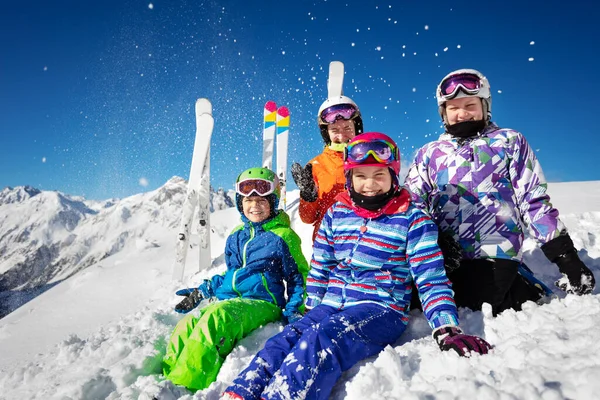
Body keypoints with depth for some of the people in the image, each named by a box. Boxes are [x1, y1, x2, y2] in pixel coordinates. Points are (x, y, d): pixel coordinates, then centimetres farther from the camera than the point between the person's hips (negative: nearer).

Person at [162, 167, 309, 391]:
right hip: (226, 299, 6)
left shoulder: (283, 236, 2)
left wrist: (295, 311, -6)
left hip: (261, 302, -6)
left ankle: (187, 385, -39)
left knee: (216, 318, -37)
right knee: (187, 325, -25)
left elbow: (298, 275, 6)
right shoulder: (235, 236, 21)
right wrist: (202, 292, 24)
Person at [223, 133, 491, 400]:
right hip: (331, 305, 5)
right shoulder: (336, 213, 9)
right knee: (284, 340, -24)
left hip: (381, 307, -4)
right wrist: (311, 308, 15)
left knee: (322, 339, -35)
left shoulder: (412, 218, -2)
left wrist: (447, 330, -14)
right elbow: (320, 267, 18)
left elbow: (431, 278, -4)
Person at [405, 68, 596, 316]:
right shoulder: (429, 153, 15)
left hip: (494, 254, -4)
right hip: (440, 256, 5)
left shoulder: (509, 142, 9)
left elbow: (533, 200, 5)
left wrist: (565, 256, -1)